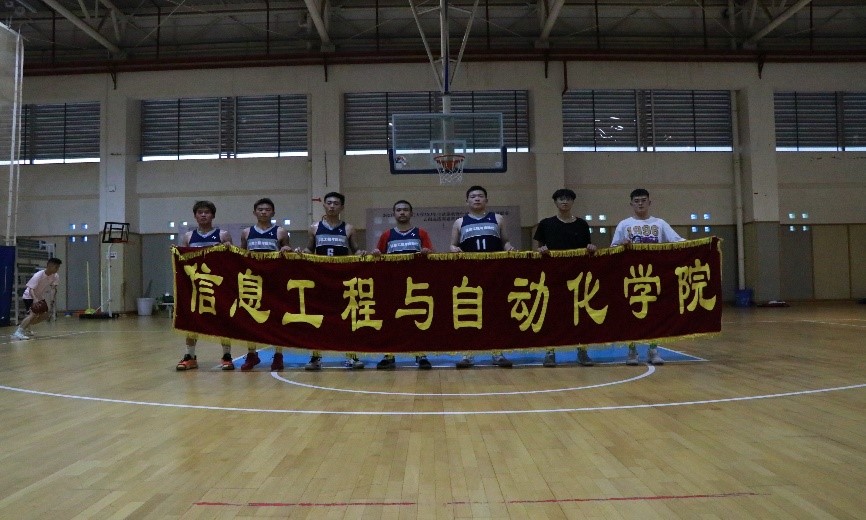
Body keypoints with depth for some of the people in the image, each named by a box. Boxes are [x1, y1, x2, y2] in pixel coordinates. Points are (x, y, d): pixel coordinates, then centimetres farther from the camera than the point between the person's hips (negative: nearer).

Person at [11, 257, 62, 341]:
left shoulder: (55, 276, -12)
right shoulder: (38, 275, -30)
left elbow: (54, 288, 0)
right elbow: (31, 289, -34)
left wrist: (52, 300, -13)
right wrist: (36, 300, -50)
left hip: (40, 297, 8)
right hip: (29, 296, -8)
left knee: (45, 315, 7)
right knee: (33, 314, -26)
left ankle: (27, 327, 24)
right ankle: (17, 332, -27)